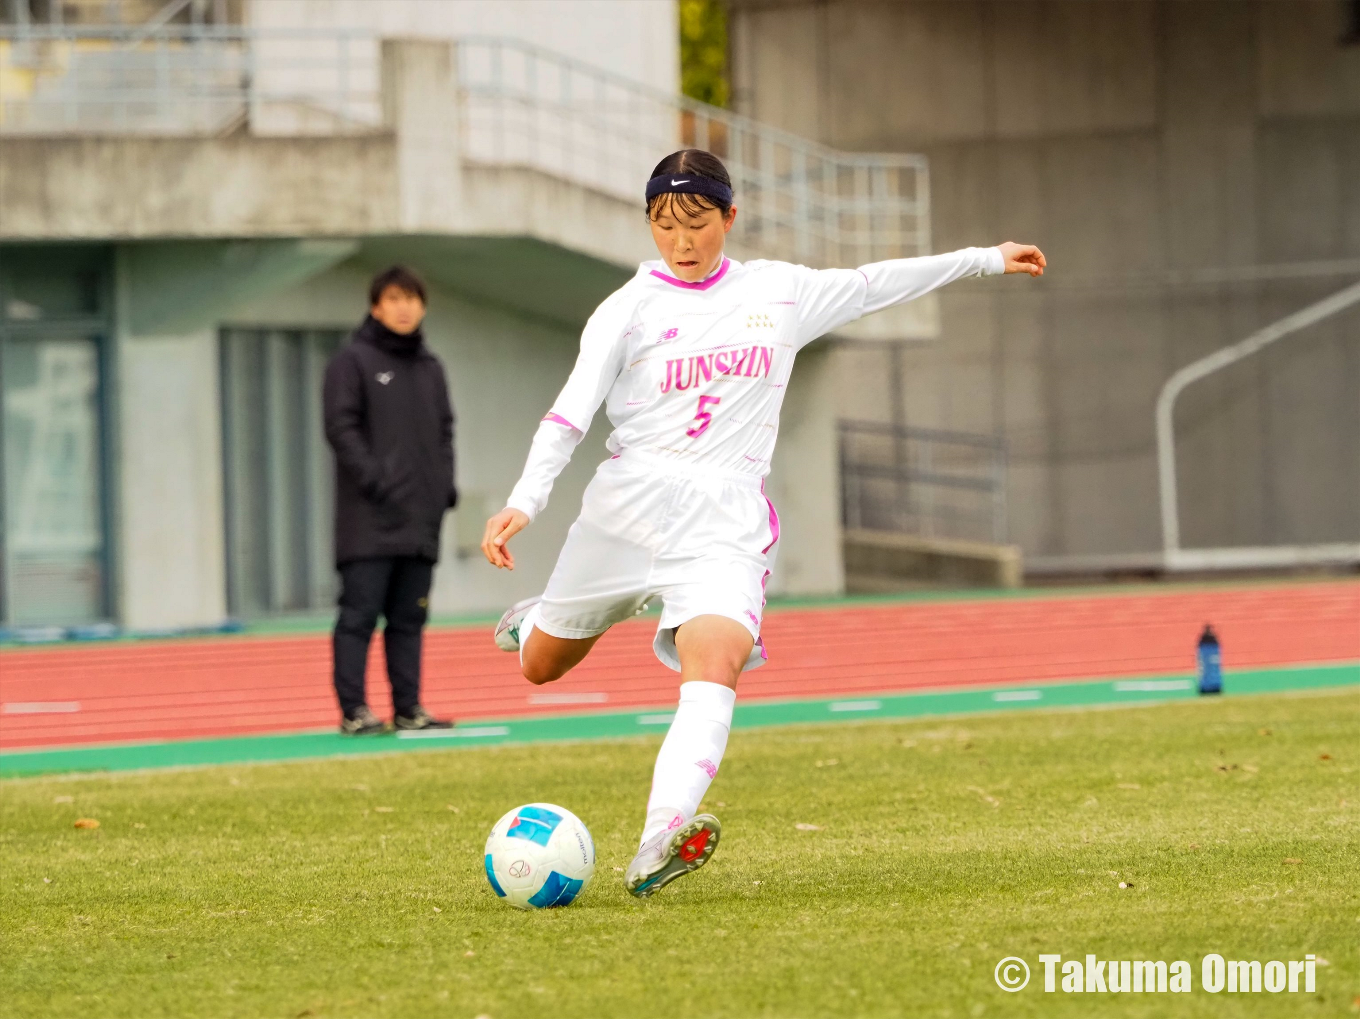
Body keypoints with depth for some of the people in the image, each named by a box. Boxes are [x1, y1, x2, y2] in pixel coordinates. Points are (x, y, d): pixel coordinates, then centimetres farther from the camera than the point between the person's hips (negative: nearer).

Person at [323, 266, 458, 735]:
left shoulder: (430, 367, 17)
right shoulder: (352, 361, -3)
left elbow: (445, 431, 21)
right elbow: (341, 427, -9)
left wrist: (445, 483, 6)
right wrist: (375, 480, -17)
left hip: (421, 519, 6)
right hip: (369, 520, -6)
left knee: (410, 617, 8)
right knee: (359, 614, -7)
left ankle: (408, 708, 11)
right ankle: (353, 711, -7)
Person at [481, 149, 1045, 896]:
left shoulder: (779, 293, 10)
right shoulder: (629, 310, 1)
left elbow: (870, 285, 23)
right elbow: (570, 413, -5)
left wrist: (986, 260, 27)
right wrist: (524, 502, -19)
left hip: (725, 525, 0)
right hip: (626, 508, 0)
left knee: (714, 667, -26)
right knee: (539, 667, 12)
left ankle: (657, 847, -43)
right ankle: (540, 620, 52)